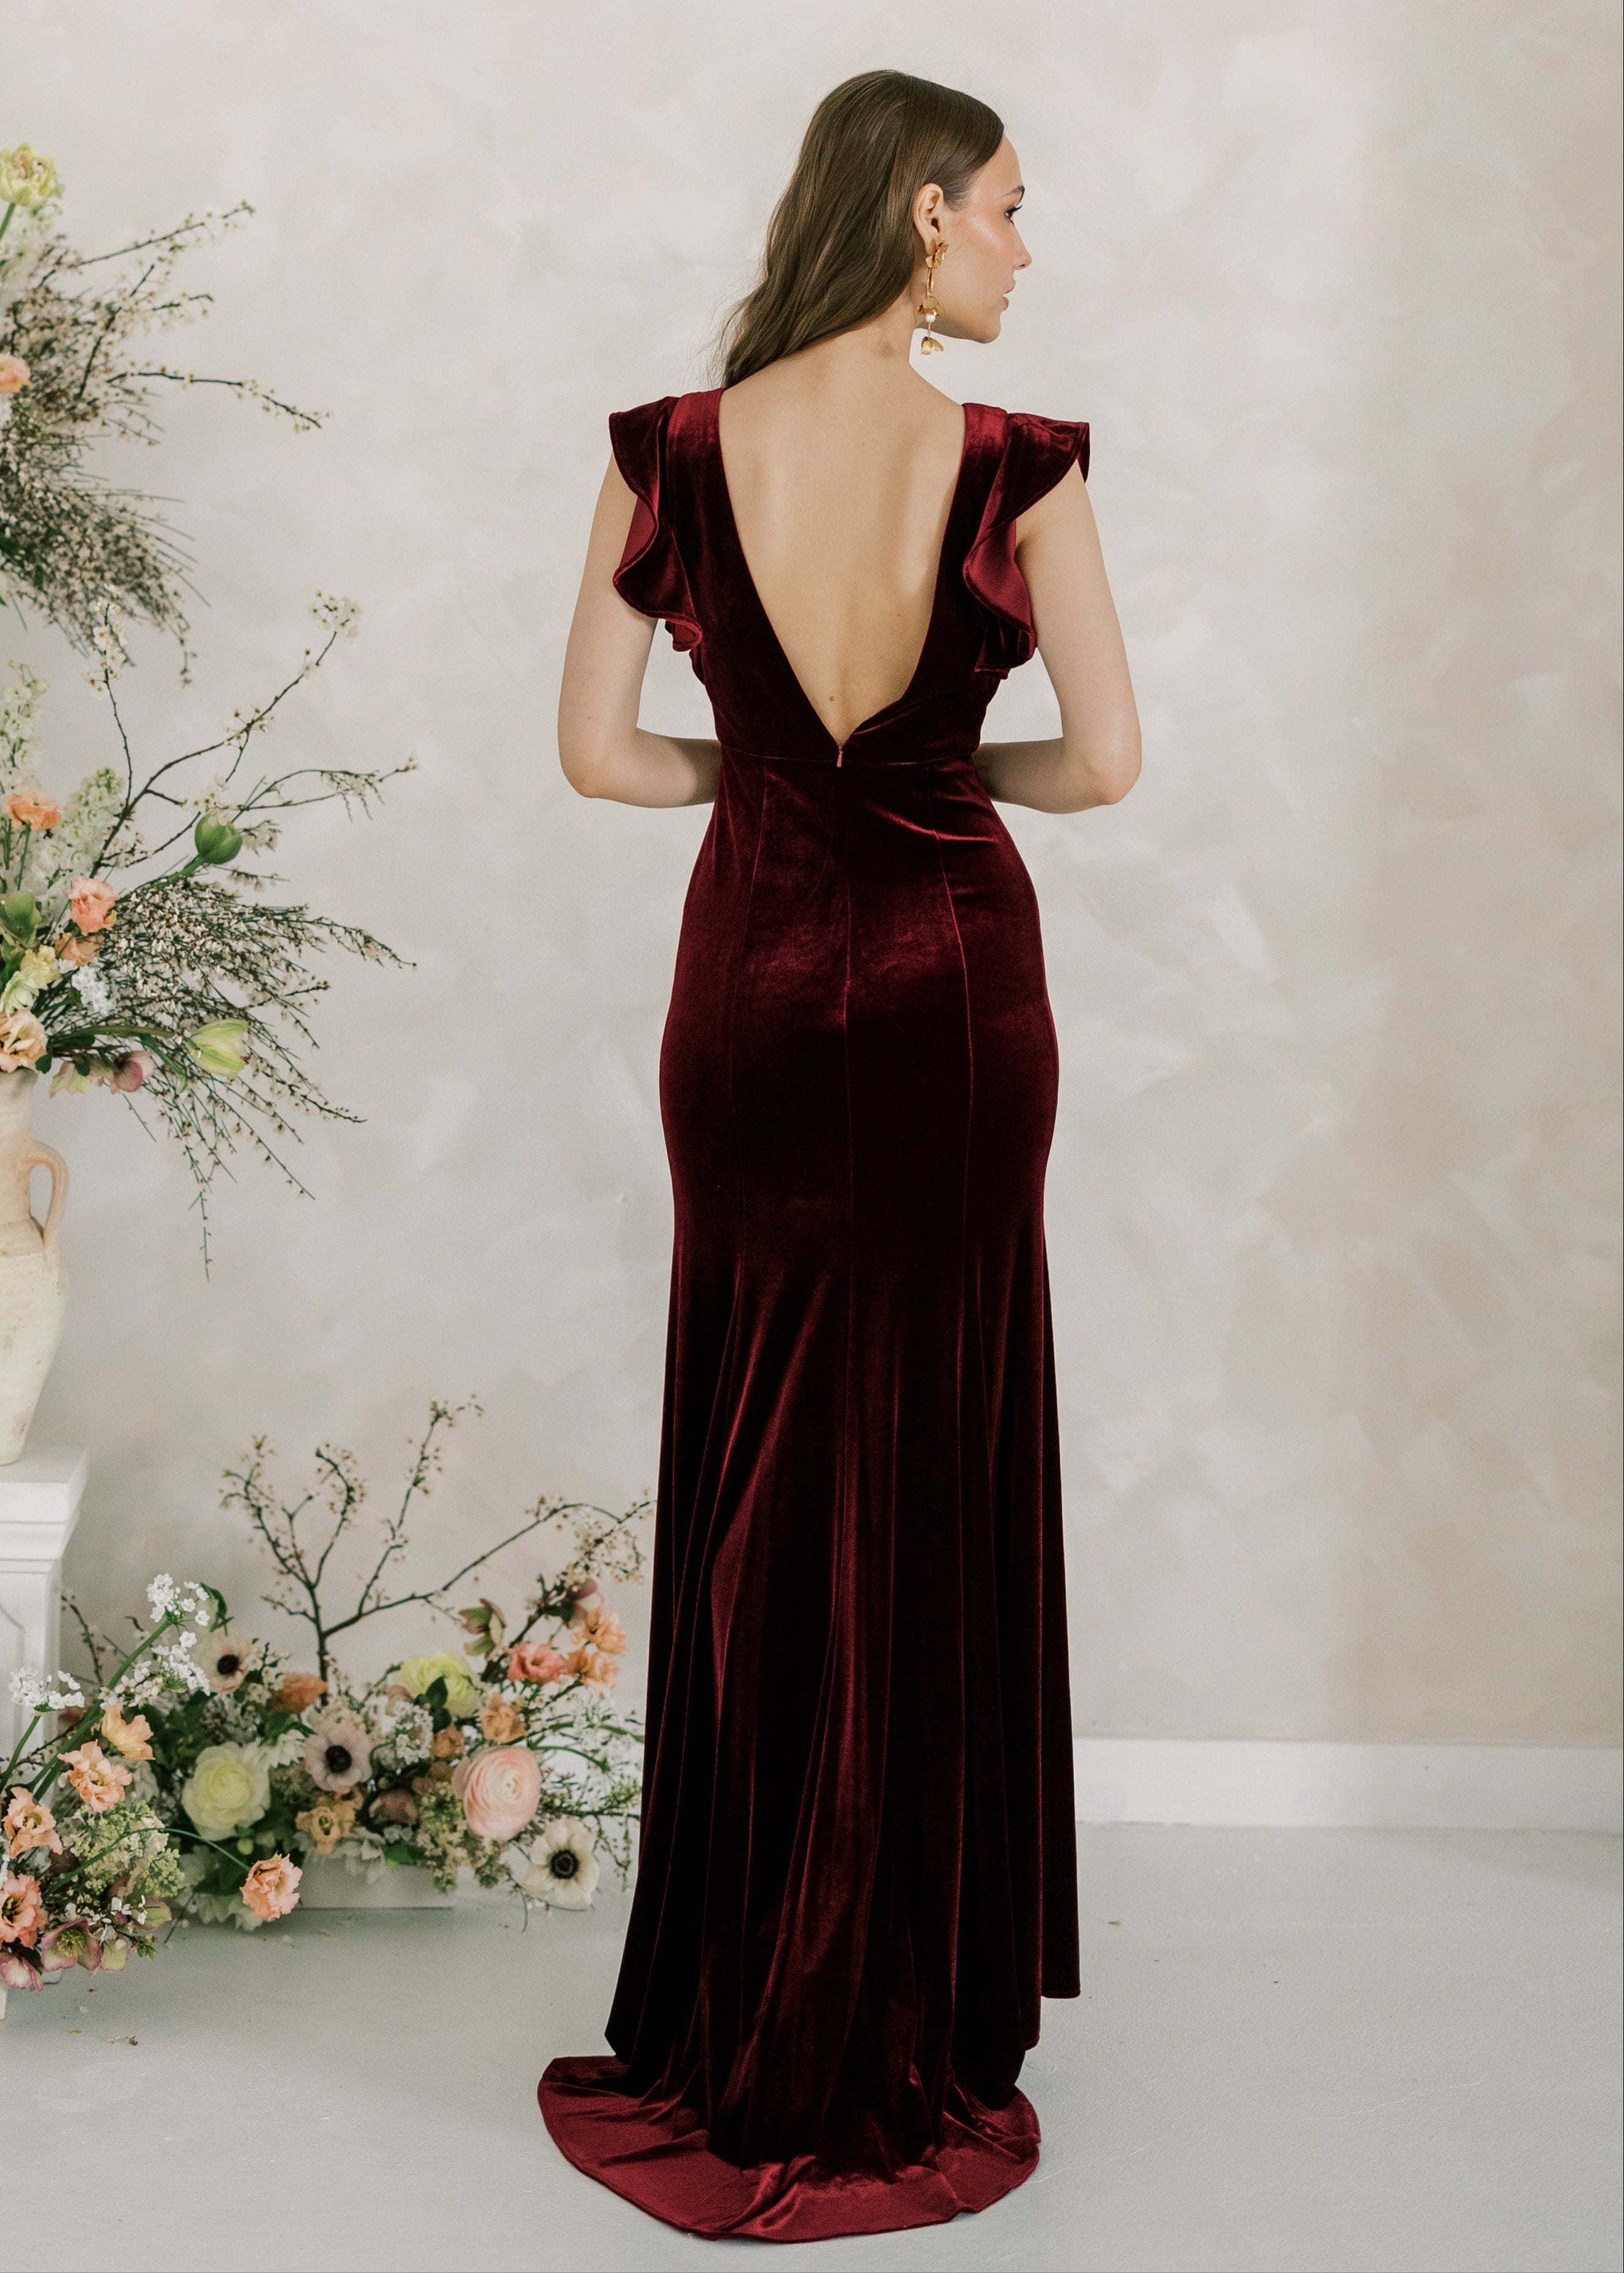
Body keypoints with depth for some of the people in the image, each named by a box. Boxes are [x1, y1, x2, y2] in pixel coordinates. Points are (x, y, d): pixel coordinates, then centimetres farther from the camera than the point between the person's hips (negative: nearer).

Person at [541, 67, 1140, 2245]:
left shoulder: (670, 451, -3)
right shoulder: (1017, 465, -8)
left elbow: (599, 750, -1)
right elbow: (1105, 759, -8)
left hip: (756, 980, 2)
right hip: (955, 983, -1)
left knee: (754, 1478, 13)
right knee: (934, 1477, 11)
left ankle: (735, 2016, 24)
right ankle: (905, 2005, 23)